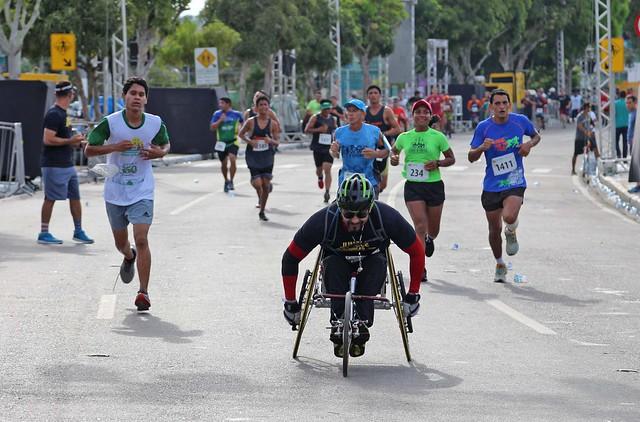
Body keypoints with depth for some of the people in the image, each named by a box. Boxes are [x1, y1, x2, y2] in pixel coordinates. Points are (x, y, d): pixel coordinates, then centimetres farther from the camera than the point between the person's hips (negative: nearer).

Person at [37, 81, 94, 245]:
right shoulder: (54, 114, -16)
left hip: (67, 164, 10)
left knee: (75, 197, 11)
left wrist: (76, 142, 19)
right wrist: (71, 141, -19)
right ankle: (44, 233, 4)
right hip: (54, 165, -10)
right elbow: (48, 140, -22)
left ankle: (78, 231, 18)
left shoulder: (63, 114, 15)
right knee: (50, 198, -3)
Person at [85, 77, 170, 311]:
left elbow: (166, 144, 14)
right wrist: (115, 147, -23)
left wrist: (159, 152, -10)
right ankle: (129, 257, 54)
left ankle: (143, 292, -10)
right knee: (120, 242, 15)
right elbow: (89, 150, -8)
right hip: (115, 192, 1)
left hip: (142, 192, -1)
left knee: (141, 239, -16)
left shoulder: (155, 123, -6)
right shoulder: (110, 122, -11)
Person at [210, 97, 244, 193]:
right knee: (224, 163, 9)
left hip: (233, 142, -2)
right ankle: (226, 181, 31)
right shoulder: (217, 114, 0)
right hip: (221, 142, 2)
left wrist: (240, 129, -2)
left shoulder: (236, 114, 0)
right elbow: (212, 127, -5)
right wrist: (220, 120, -18)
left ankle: (231, 181, -13)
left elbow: (243, 123, 18)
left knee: (232, 159, -23)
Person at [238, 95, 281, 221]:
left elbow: (277, 142, 2)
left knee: (266, 185, 3)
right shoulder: (251, 122, -5)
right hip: (253, 156, -2)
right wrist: (249, 141, -10)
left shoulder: (273, 123, -1)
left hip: (267, 156, 2)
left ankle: (262, 212, 19)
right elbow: (240, 134, 8)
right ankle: (260, 198, 25)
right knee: (257, 183, -14)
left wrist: (271, 141, -21)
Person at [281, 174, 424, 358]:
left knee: (378, 262, -32)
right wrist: (290, 303, -11)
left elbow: (416, 252, -12)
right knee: (332, 263, -33)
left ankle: (362, 324, -37)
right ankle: (338, 325, -39)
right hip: (338, 263, -1)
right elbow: (290, 258, -16)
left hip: (369, 271, 1)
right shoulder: (323, 221, -29)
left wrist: (413, 295, -9)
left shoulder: (386, 217, -28)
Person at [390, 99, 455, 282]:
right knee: (420, 225, -15)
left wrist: (437, 163, -14)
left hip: (434, 185, 0)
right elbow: (394, 150, 21)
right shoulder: (404, 137, 2)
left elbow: (451, 159, 6)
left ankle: (429, 239, 52)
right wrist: (393, 158, -2)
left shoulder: (437, 137, -3)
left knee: (433, 230, 13)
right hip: (412, 185, 0)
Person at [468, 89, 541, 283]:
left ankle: (511, 233, 9)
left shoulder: (520, 121, -2)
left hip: (515, 182, -2)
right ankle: (500, 265, 32)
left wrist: (529, 144, -5)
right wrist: (482, 148, -23)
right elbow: (471, 157, -1)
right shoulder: (483, 127, -4)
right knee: (495, 229, 9)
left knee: (509, 217, -28)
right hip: (492, 185, 2)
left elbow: (536, 136, 18)